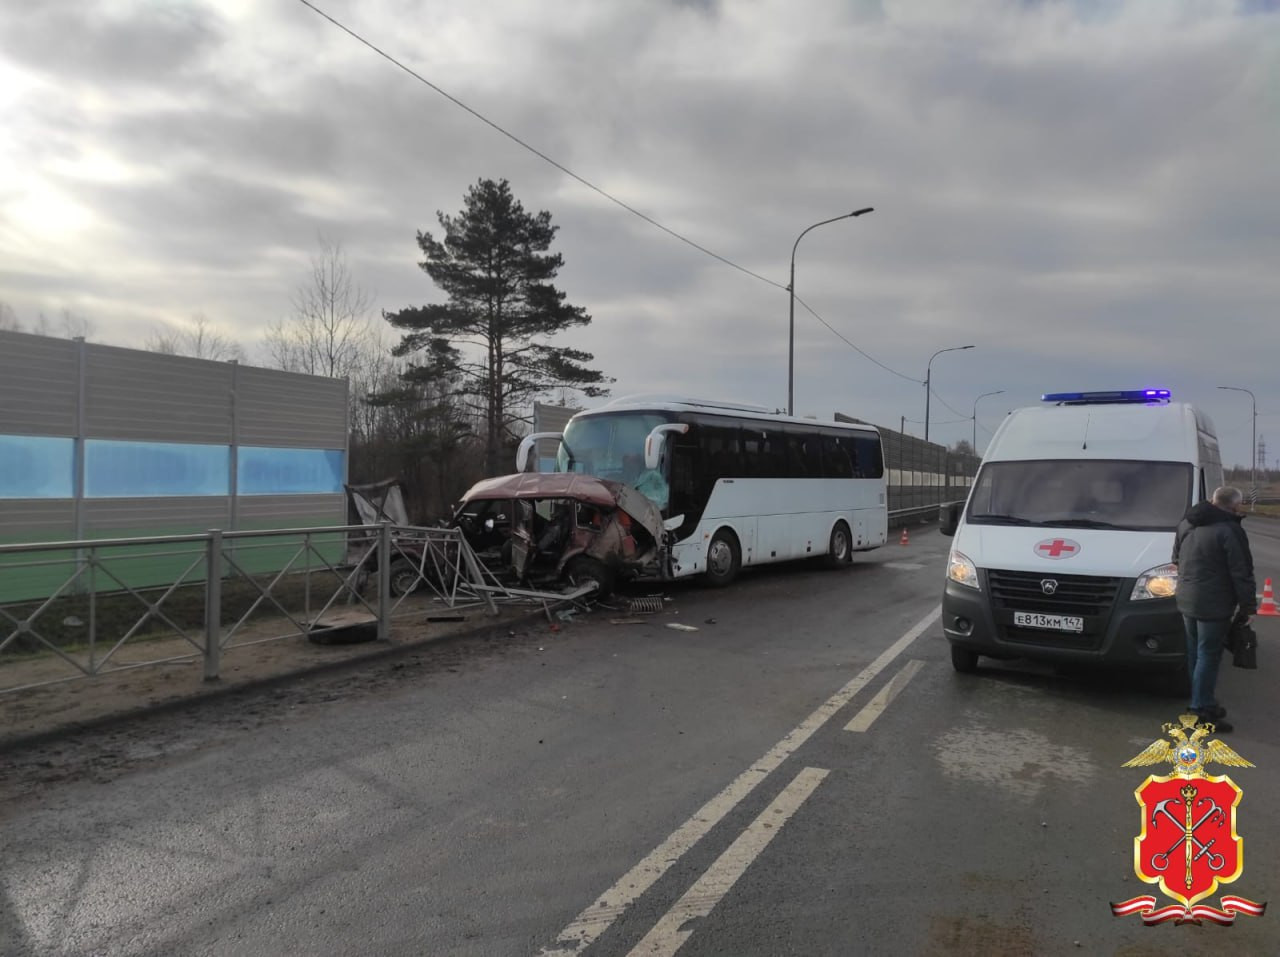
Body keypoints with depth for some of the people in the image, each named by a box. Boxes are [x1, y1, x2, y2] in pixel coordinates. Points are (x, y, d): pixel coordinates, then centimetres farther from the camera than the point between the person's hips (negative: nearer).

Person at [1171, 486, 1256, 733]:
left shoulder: (1186, 524, 10)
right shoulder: (1229, 531, -17)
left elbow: (1177, 560, 21)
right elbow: (1242, 574, -15)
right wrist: (1248, 606, -8)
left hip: (1186, 600, 8)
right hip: (1213, 605, -8)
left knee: (1196, 653, 17)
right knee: (1208, 656, -2)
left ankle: (1203, 702, 27)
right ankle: (1202, 708, 1)